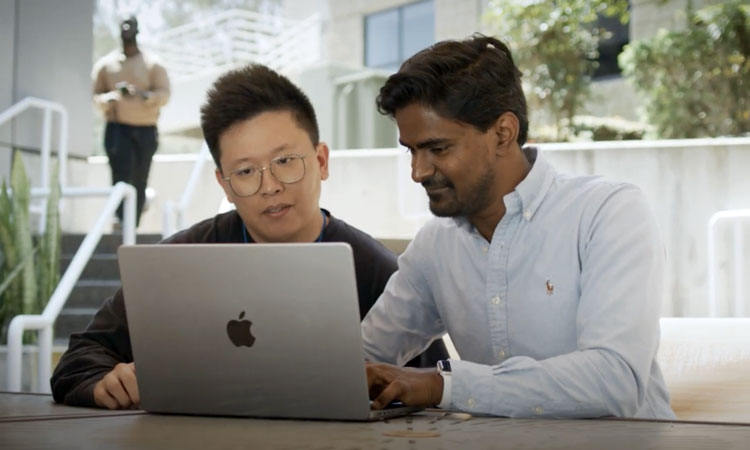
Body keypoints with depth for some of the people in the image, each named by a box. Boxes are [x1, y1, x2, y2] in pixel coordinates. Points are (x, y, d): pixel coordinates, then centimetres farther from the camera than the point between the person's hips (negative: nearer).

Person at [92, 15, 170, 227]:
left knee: (139, 182, 6)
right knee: (121, 177, -18)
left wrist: (140, 94, -26)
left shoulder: (152, 64, 3)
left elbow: (164, 94, -7)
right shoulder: (105, 64, 7)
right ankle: (120, 221, -26)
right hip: (118, 128, -1)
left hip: (146, 130, 1)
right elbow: (96, 94, 9)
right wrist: (108, 99, -15)